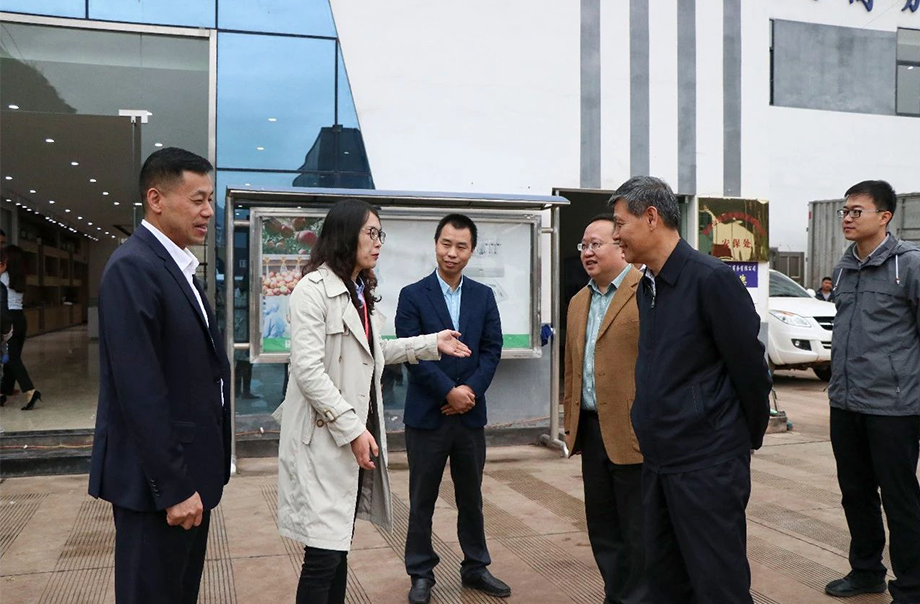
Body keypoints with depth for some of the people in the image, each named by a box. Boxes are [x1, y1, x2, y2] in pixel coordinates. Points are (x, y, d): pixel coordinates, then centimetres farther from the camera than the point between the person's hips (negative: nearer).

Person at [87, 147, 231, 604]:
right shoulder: (133, 268, -18)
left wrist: (190, 477, 15)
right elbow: (140, 391, -23)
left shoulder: (179, 269, 12)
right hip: (156, 479, -9)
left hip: (188, 470, 9)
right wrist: (173, 487, -21)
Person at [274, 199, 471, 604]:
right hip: (325, 438, -8)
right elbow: (307, 370, -19)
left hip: (356, 433, 8)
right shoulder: (313, 289, -13)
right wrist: (352, 429, -19)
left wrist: (431, 344, 22)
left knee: (340, 545, 15)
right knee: (323, 553, -6)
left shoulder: (361, 292, 14)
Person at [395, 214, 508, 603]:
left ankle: (475, 567, 29)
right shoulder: (412, 296, -4)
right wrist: (450, 391, -16)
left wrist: (470, 389, -12)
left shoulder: (484, 296, 7)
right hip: (427, 413, -3)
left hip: (471, 413, 3)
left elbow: (492, 350, 2)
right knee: (422, 499, 8)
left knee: (471, 497, 15)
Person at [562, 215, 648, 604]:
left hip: (633, 434, -7)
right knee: (602, 528, 16)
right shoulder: (578, 303, 16)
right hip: (591, 430, 8)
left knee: (638, 531, 5)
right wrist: (571, 420, 16)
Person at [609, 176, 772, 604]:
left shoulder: (712, 279, -16)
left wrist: (748, 439, 0)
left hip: (707, 466, -8)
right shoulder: (647, 286, 10)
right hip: (658, 461, 8)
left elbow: (750, 368, -12)